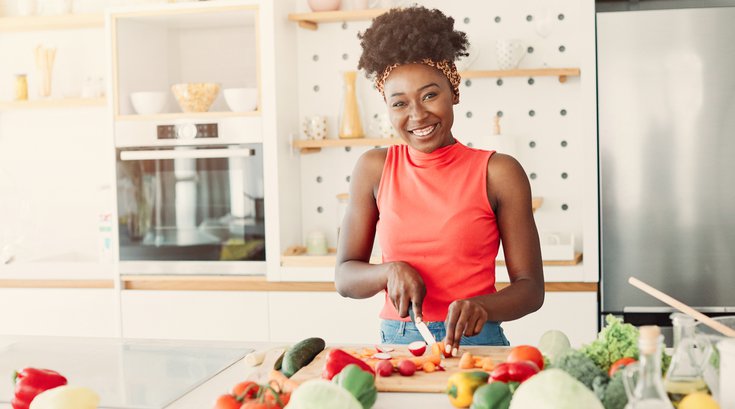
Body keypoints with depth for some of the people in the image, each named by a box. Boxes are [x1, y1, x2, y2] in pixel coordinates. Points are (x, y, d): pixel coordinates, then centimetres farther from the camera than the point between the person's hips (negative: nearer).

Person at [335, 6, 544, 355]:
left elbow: (531, 288, 0)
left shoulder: (499, 172, -2)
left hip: (476, 342, -2)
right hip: (395, 341, 3)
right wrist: (390, 271, -13)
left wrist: (482, 308, -20)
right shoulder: (374, 168, 5)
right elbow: (344, 277, 8)